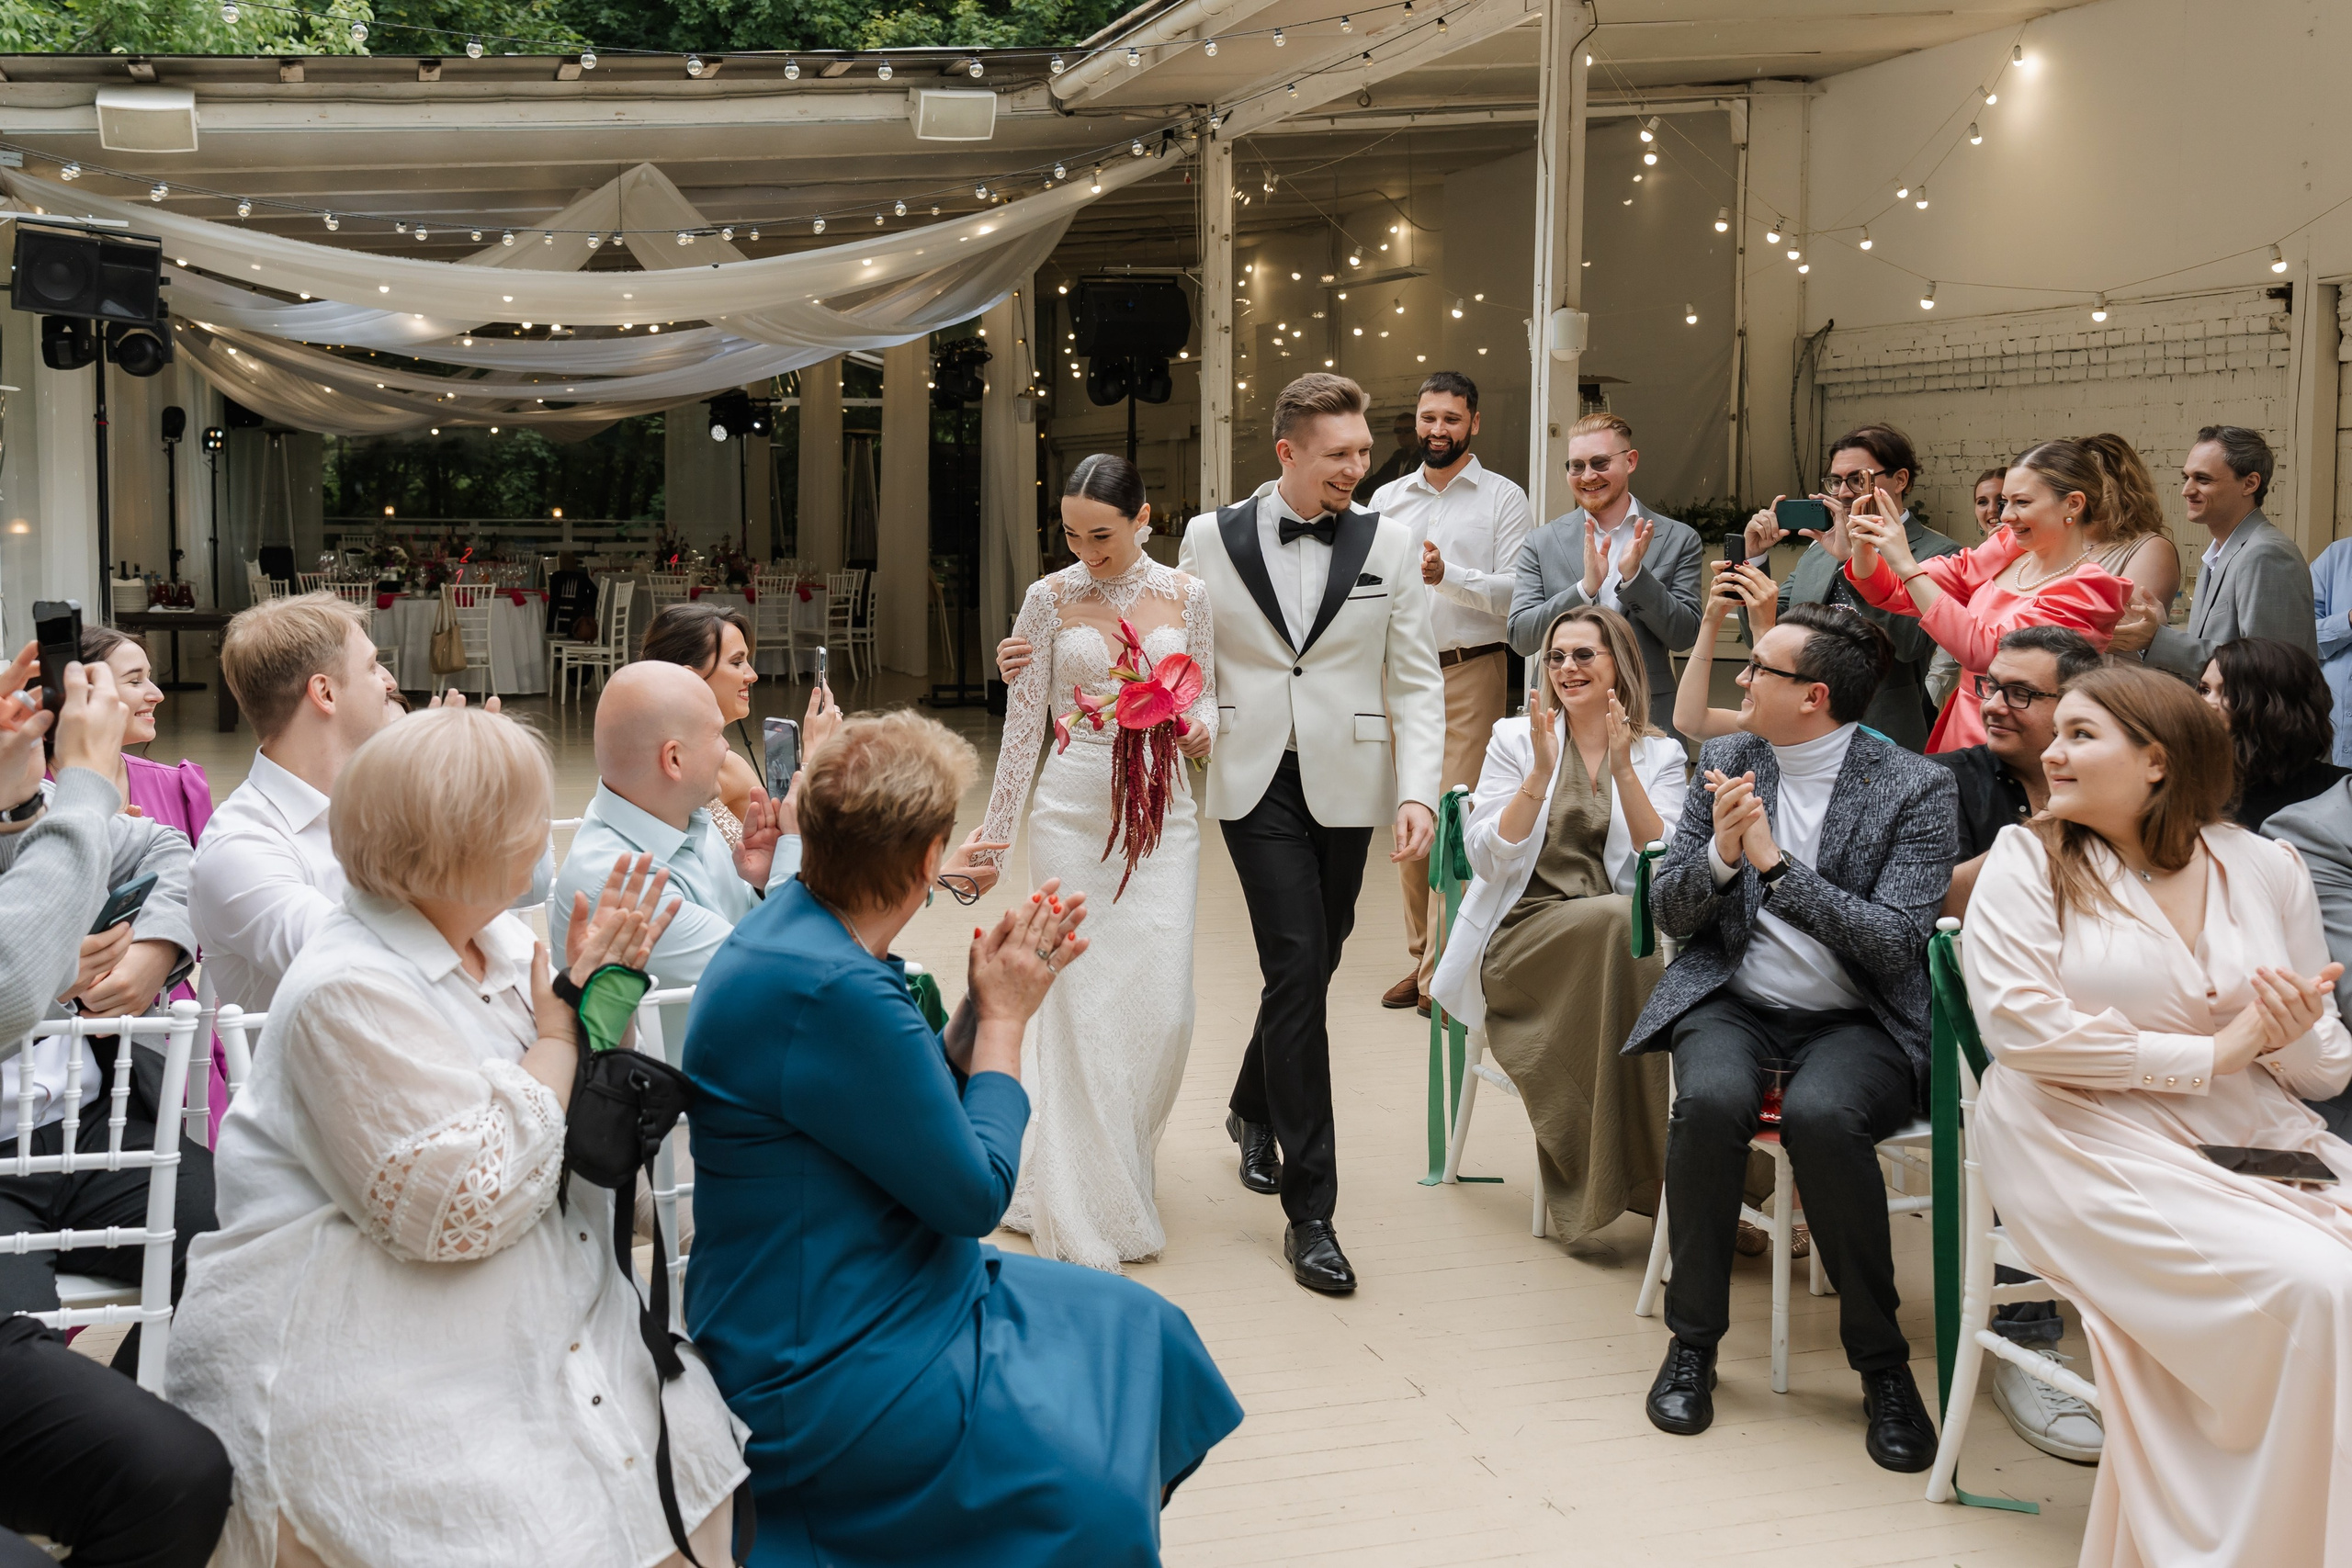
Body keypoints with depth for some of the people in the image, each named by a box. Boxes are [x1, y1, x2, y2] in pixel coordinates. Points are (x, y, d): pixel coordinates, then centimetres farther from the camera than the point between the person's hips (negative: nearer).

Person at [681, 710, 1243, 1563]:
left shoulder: (800, 923, 3)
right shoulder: (831, 995, -28)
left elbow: (926, 1114, 11)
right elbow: (975, 1194, -19)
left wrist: (986, 1001, 0)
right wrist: (1004, 1016, -9)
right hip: (826, 1372, -10)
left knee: (1144, 1330, 11)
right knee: (1092, 1494, -16)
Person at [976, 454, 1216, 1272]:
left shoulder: (1186, 594, 4)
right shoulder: (1050, 598, 1)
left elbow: (1207, 690, 13)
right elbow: (1023, 723, 4)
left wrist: (1202, 723, -10)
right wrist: (996, 829, 4)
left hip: (1162, 813, 2)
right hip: (1074, 813, -2)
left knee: (1163, 1005, -2)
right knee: (1083, 1004, -4)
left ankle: (1121, 1159, 25)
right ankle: (1088, 1206, 7)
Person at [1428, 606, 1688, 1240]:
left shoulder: (1661, 755, 11)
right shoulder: (1515, 738, 9)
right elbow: (1487, 860, -2)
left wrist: (1623, 768, -13)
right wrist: (1540, 773, -12)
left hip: (1620, 941, 2)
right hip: (1520, 941, -1)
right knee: (1616, 919, -33)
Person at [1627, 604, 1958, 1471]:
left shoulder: (1916, 789, -6)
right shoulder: (1726, 762, 8)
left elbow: (1897, 943, -14)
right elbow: (1668, 912, 8)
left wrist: (1774, 862, -20)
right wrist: (1720, 854, -14)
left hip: (1855, 1020, -3)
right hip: (1732, 1006, 3)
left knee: (1821, 1113, -35)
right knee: (1712, 1099, -31)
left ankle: (1882, 1363, -15)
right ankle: (1693, 1340, -11)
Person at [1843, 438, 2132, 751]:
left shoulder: (2086, 591, -11)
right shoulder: (2006, 551, 9)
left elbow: (1985, 650, -24)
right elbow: (1895, 593, 9)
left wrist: (1907, 566, -25)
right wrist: (1863, 547, -12)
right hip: (1957, 736, 6)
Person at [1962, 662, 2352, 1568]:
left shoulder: (2266, 869, 11)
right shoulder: (2029, 860, 2)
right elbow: (2019, 1025, -13)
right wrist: (2215, 1052, -9)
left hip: (2256, 1144, 4)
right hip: (2091, 1144, -4)